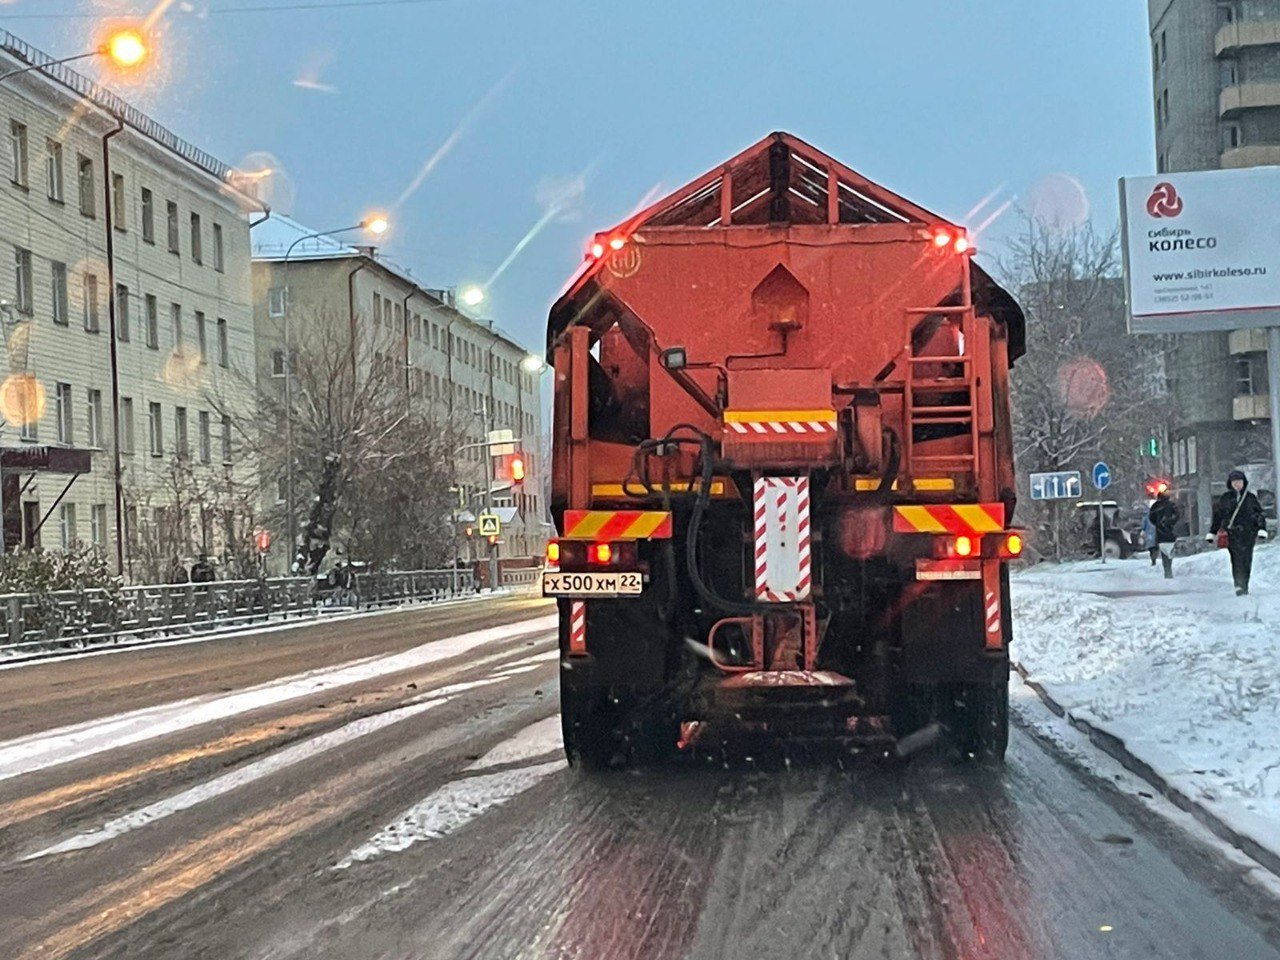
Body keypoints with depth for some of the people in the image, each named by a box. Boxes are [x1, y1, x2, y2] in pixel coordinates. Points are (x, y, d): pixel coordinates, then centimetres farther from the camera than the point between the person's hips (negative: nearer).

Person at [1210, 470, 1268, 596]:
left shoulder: (1250, 497, 11)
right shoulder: (1225, 499, 9)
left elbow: (1260, 513, 14)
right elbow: (1217, 516, 14)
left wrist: (1262, 529, 2)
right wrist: (1212, 532, 12)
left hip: (1248, 533, 1)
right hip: (1232, 533, -1)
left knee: (1247, 560, 0)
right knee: (1237, 559, -14)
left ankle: (1244, 586, 9)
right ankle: (1239, 586, -22)